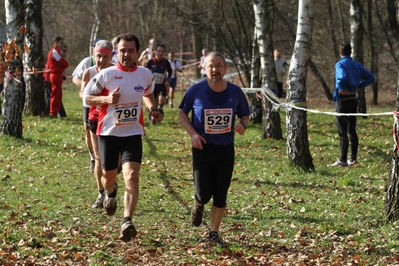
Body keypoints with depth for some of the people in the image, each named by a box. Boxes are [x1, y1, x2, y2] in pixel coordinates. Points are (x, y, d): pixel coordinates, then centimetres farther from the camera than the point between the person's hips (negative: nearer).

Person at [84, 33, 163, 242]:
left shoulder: (145, 74, 1)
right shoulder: (106, 74, -8)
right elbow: (87, 97, -1)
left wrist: (153, 110, 1)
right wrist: (107, 99, -20)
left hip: (133, 133, 1)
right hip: (108, 132, 0)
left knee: (132, 176, -18)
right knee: (108, 177, 12)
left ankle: (127, 222, -22)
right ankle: (111, 193, 51)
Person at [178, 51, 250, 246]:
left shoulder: (235, 92, -3)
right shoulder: (196, 90, -8)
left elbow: (245, 115, 10)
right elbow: (182, 113, 5)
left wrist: (242, 124, -14)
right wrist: (193, 133, -10)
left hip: (226, 149, 2)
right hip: (203, 148, -2)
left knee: (220, 196, 3)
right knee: (204, 194, -8)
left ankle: (214, 233, 20)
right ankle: (198, 204, 30)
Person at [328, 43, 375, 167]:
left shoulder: (340, 64, -12)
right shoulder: (357, 65, 9)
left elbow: (342, 77, -32)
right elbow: (371, 78, 8)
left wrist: (341, 87, -13)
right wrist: (358, 85, 7)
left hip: (342, 100, -7)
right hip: (353, 100, 7)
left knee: (342, 131, -4)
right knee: (352, 130, 12)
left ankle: (342, 160, -2)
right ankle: (353, 159, 14)